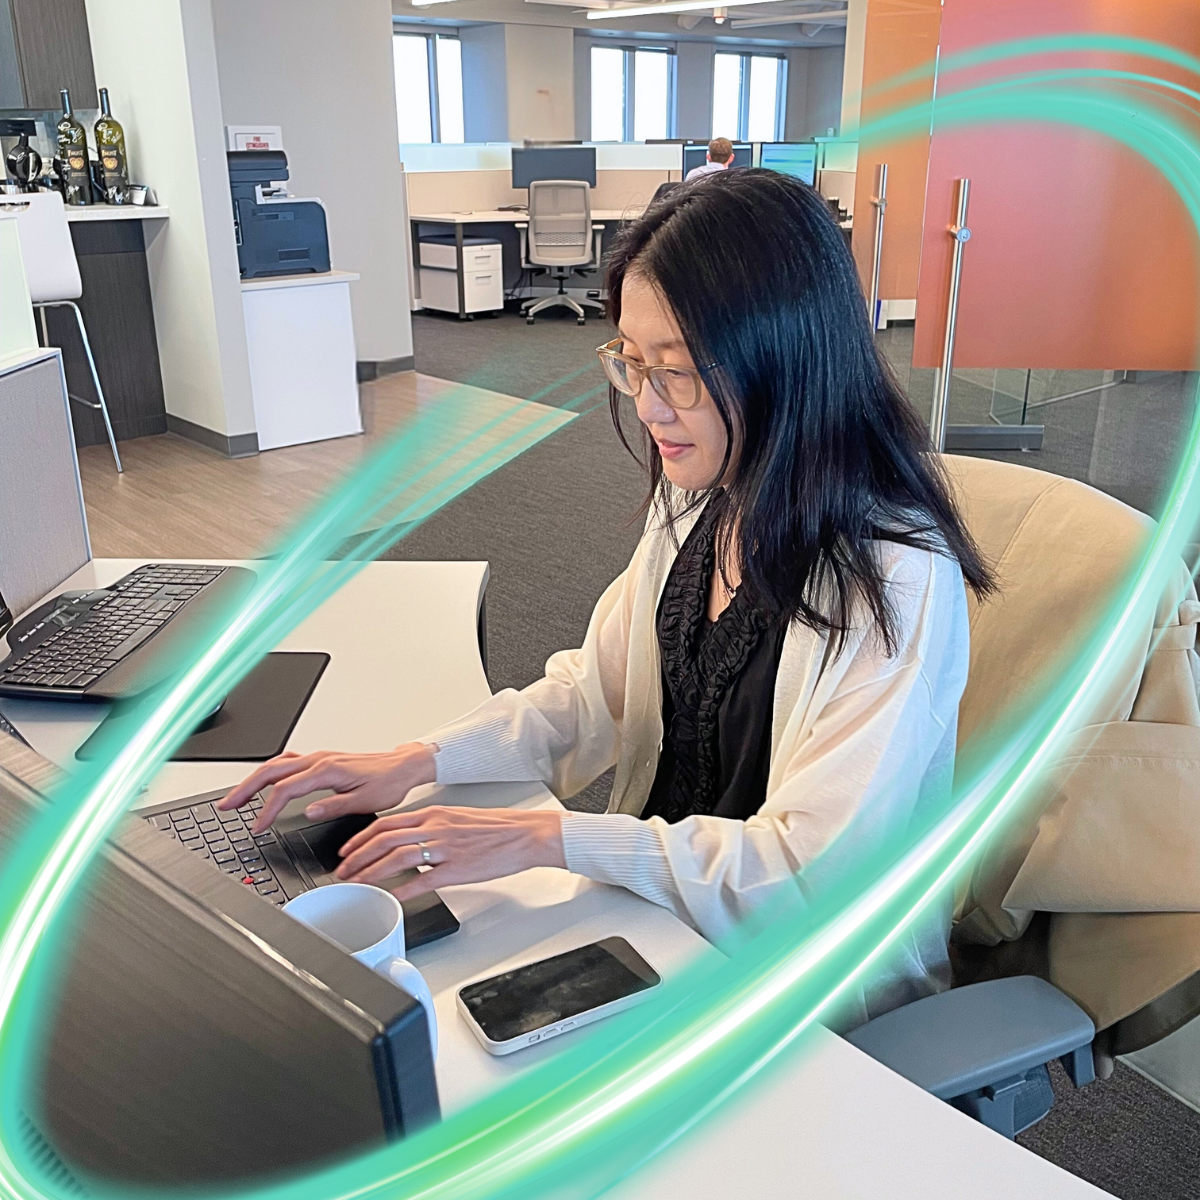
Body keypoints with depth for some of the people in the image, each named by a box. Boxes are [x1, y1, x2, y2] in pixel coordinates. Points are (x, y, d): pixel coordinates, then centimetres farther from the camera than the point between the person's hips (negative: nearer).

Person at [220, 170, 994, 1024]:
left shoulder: (900, 578, -26)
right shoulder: (695, 501, -2)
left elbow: (810, 866, -24)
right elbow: (596, 691, 4)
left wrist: (543, 838, -28)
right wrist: (416, 763, -9)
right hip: (659, 903, 6)